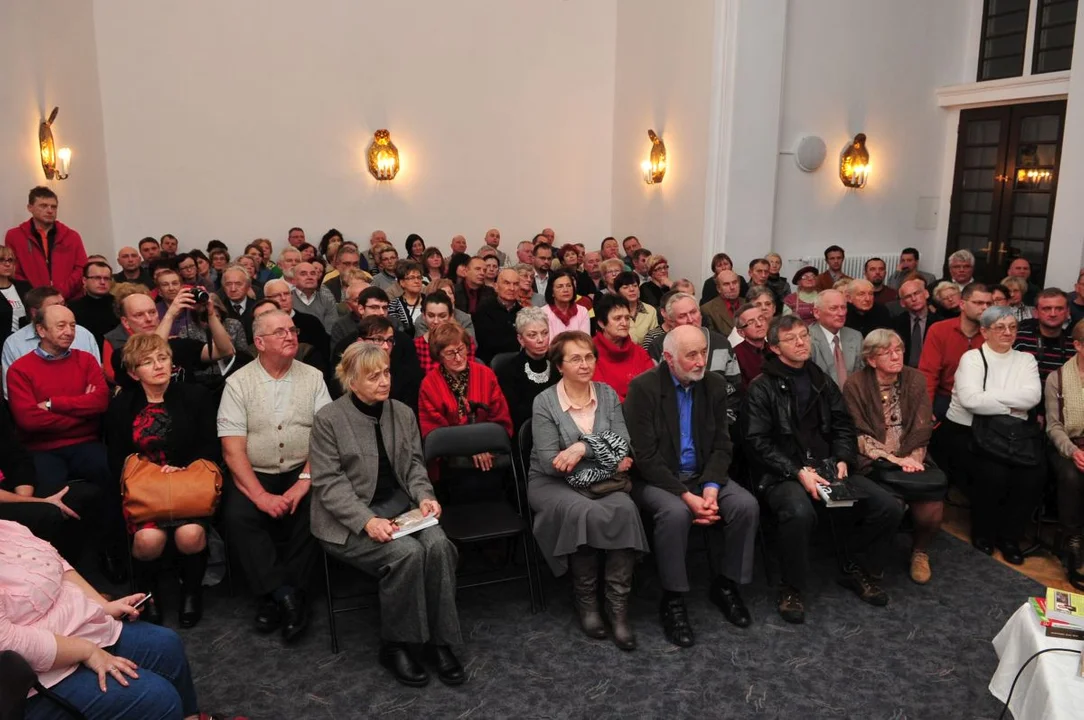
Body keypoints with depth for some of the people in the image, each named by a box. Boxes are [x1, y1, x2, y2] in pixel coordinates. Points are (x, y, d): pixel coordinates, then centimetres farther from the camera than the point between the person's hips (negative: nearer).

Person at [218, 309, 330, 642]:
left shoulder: (313, 377, 4)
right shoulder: (238, 383, 0)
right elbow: (232, 448, -7)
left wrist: (305, 481, -16)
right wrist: (260, 495, -18)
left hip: (301, 473, 1)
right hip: (254, 476, 0)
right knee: (238, 515, -28)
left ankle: (275, 596, -13)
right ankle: (286, 595, -18)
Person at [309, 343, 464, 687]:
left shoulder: (403, 413, 6)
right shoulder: (328, 419, -8)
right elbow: (329, 483, -12)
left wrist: (424, 496, -9)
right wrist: (367, 521, -25)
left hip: (400, 504, 5)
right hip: (349, 520, -4)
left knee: (438, 545, -25)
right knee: (407, 552, -29)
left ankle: (439, 642, -10)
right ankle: (394, 646, -8)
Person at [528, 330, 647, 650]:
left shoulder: (608, 394, 6)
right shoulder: (545, 402, -6)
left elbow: (623, 445, -5)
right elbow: (549, 462, -13)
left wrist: (583, 448, -21)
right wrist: (608, 460, -13)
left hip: (601, 481, 3)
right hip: (554, 483, -3)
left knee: (625, 508, -30)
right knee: (586, 513, -34)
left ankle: (618, 604, -22)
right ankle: (585, 598, -12)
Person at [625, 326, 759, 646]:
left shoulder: (715, 385, 0)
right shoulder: (643, 388, -15)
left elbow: (721, 445, 2)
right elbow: (646, 456, -18)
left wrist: (711, 487, -15)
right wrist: (686, 495, -24)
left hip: (703, 475, 5)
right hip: (656, 478, -5)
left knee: (747, 505, -18)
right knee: (675, 513, -34)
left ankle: (725, 583, 3)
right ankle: (672, 599, -15)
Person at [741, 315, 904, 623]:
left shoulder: (822, 382, 16)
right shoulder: (761, 388, -3)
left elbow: (842, 426, 16)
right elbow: (757, 441, -10)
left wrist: (842, 460, -3)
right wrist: (798, 472, -18)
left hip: (827, 468, 6)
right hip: (781, 475, -6)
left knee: (889, 508, -11)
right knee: (799, 512, -38)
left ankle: (857, 571, 15)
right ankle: (792, 589, -12)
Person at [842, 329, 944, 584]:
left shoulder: (915, 379, 9)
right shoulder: (855, 385, -2)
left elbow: (922, 428, 3)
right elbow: (858, 435, -6)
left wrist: (912, 458, -14)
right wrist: (892, 458, -16)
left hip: (910, 460, 3)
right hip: (873, 463, -3)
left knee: (932, 505, -22)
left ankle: (920, 550, 11)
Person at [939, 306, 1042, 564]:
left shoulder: (1025, 359, 9)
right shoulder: (972, 358, -3)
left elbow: (1032, 396, -10)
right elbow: (971, 399, -19)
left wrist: (990, 395, -16)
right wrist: (1011, 406, -10)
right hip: (967, 432, -4)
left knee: (1033, 473, -22)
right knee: (994, 474, -27)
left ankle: (1010, 536, 2)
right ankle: (983, 533, 2)